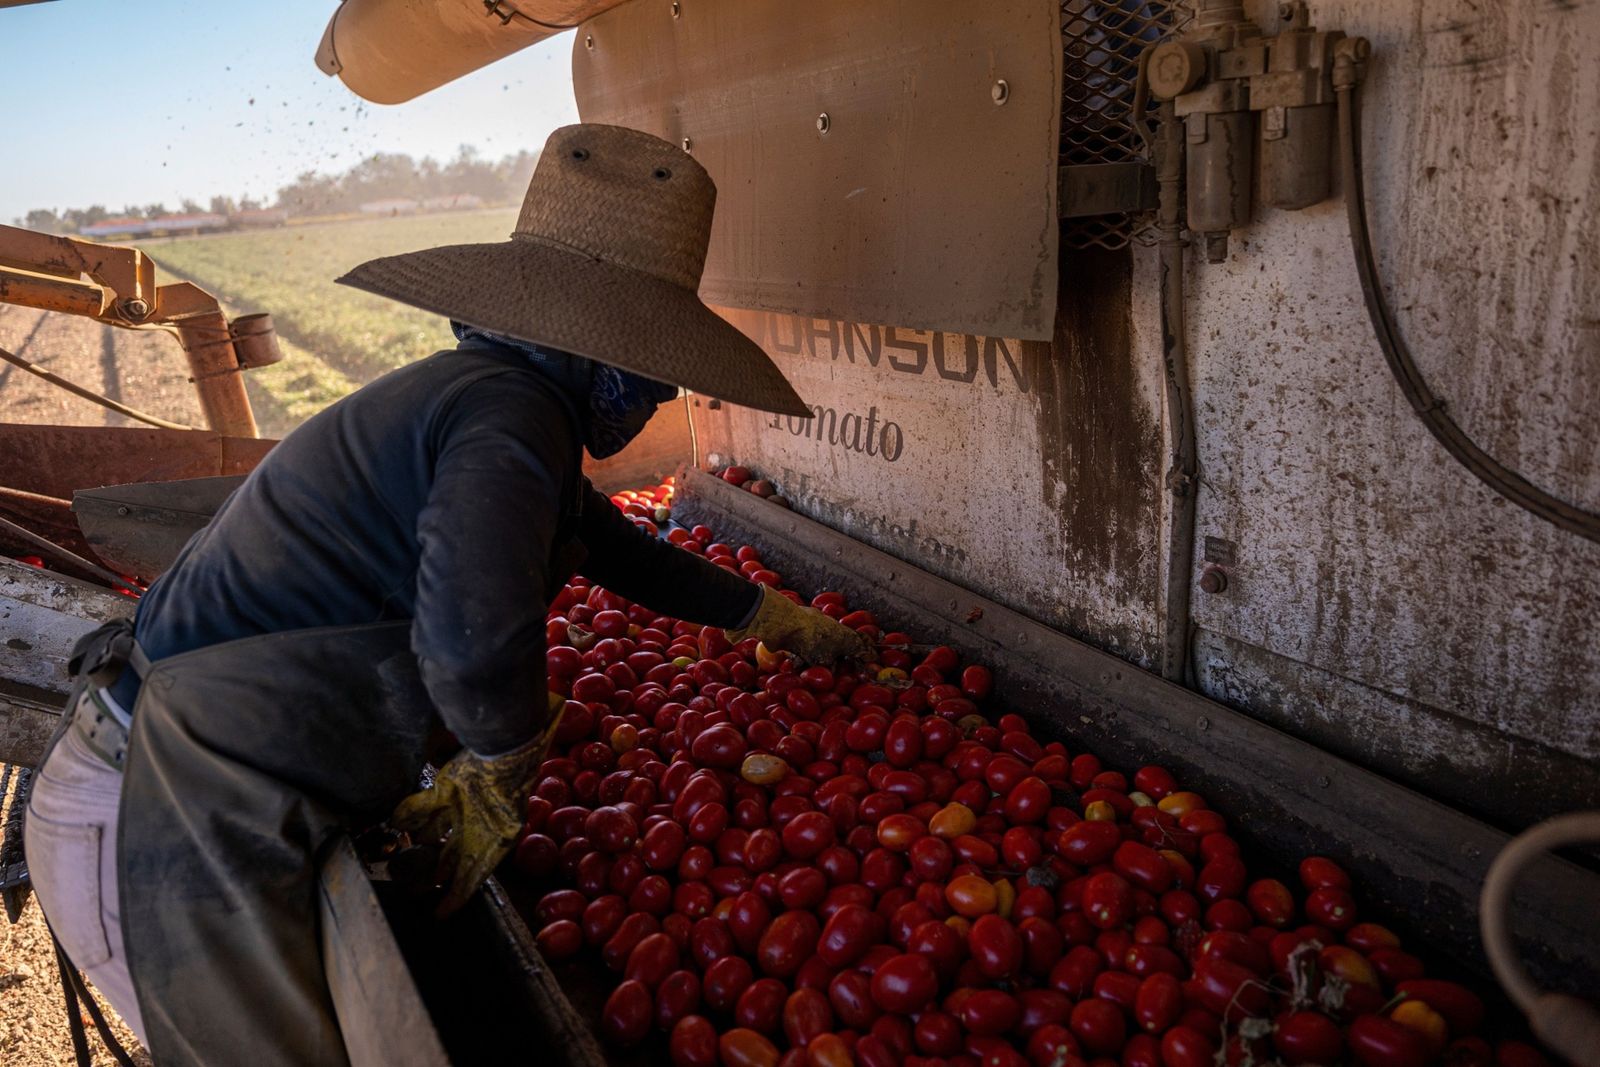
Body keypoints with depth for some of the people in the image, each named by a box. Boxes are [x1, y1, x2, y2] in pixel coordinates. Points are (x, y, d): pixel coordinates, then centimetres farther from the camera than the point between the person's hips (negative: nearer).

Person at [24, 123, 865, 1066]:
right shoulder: (511, 413, -22)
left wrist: (772, 618, 31)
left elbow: (609, 545, 22)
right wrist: (500, 775, -15)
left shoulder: (476, 393, 10)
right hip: (163, 834, -9)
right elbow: (474, 635, -39)